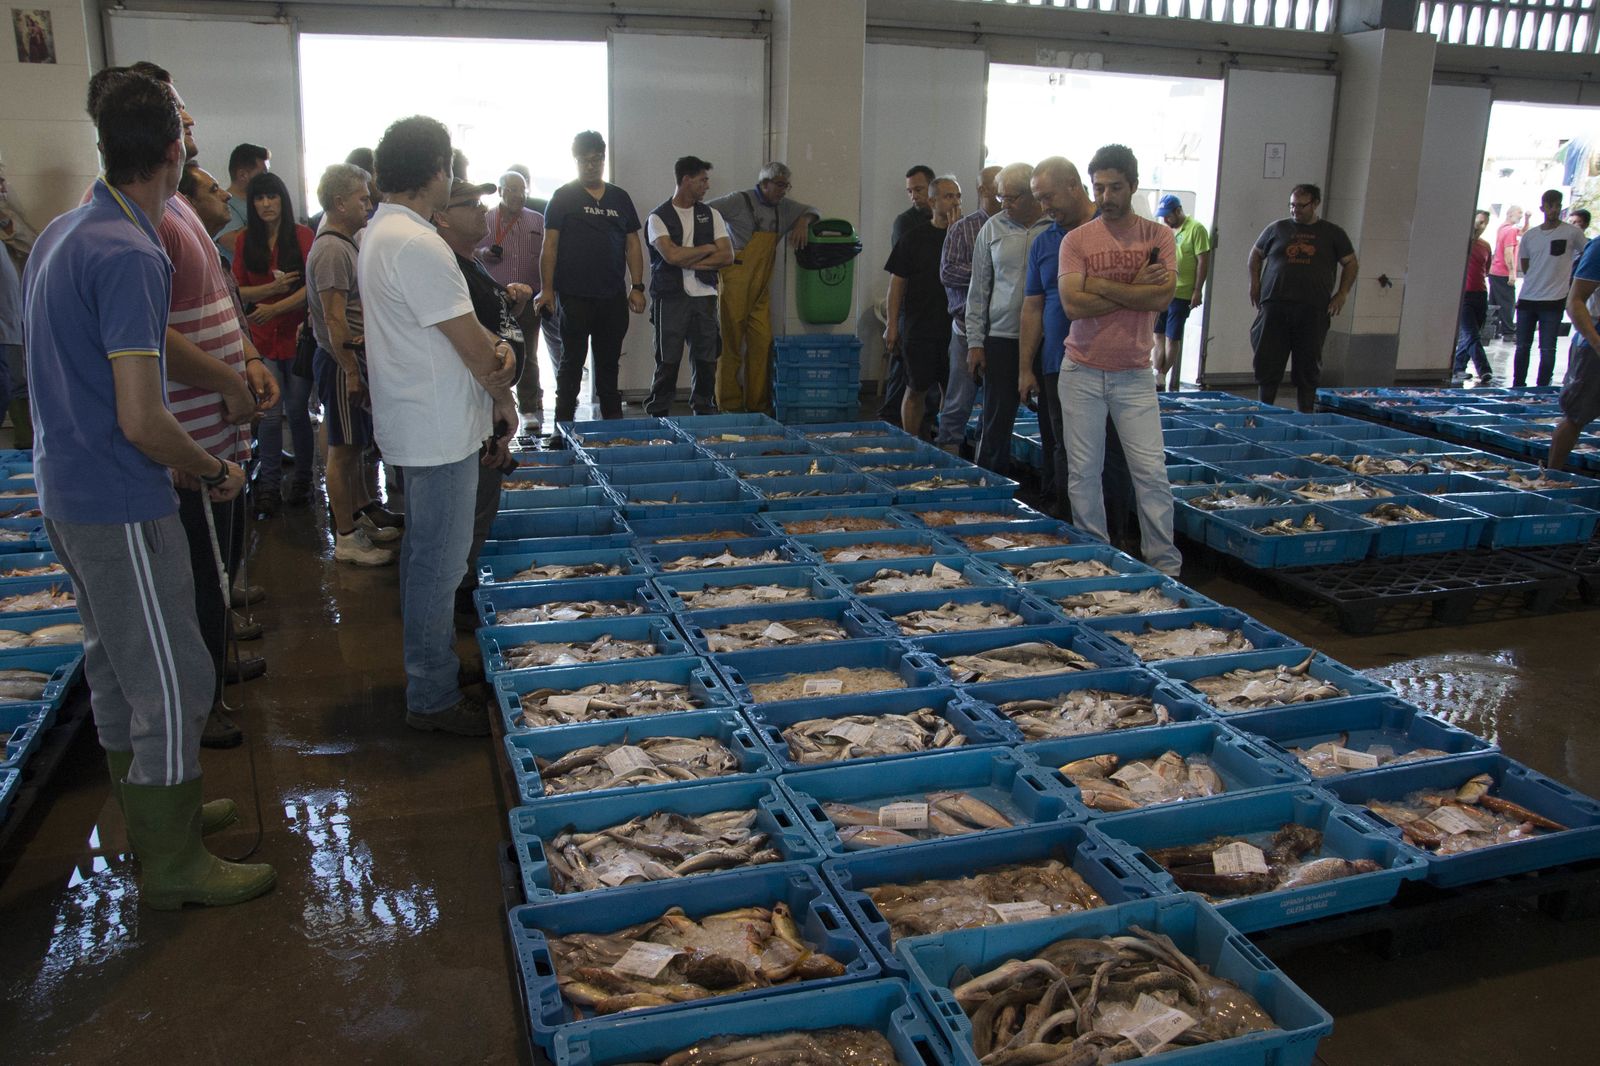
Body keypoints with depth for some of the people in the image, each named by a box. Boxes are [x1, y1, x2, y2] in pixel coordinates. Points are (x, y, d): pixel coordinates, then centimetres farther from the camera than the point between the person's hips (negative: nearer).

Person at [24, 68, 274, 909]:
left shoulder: (61, 233, 9)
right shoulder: (131, 256, -22)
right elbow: (141, 421, -26)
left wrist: (179, 463, 18)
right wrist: (215, 473, -8)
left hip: (68, 492, 10)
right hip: (122, 507, -10)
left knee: (117, 667, 20)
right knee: (173, 682, 1)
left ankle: (155, 812, 37)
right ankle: (170, 864, 14)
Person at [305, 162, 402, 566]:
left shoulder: (344, 244, 14)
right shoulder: (332, 249, -18)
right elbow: (335, 320, -22)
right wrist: (352, 371, -22)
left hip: (351, 359, 10)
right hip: (341, 362, -10)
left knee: (353, 445, 18)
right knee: (343, 449, -3)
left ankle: (364, 516, 30)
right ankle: (346, 539, 5)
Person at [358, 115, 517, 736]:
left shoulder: (381, 232, 12)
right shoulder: (417, 245, -22)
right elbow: (471, 345, -19)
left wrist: (494, 348, -4)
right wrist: (504, 397, -3)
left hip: (416, 425, 11)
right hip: (441, 432, -11)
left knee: (424, 551, 21)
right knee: (439, 562, -1)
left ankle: (429, 663, 36)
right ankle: (433, 697, 10)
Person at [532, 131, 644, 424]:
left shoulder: (620, 198, 12)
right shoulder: (564, 197, 1)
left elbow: (633, 244, 13)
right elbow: (550, 244, -3)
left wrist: (637, 287, 5)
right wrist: (546, 289, -10)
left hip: (613, 297, 4)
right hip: (574, 296, -4)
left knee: (609, 360, 12)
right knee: (573, 359, 2)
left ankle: (613, 419, 22)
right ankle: (564, 422, 8)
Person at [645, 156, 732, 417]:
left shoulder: (711, 214, 12)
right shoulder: (659, 217, 0)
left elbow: (727, 256, 2)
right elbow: (672, 255, -15)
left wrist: (689, 261, -7)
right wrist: (708, 249, -3)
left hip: (704, 297, 4)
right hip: (670, 298, -4)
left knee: (706, 361, 6)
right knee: (667, 363, -1)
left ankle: (704, 413, 17)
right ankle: (658, 416, 7)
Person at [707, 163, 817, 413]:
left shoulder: (783, 207, 13)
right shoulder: (740, 201, -6)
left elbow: (811, 211, 27)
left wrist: (803, 222, 3)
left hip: (761, 289, 6)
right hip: (735, 285, -6)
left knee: (762, 343, 1)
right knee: (731, 343, -1)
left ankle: (757, 402, 10)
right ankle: (729, 404, 4)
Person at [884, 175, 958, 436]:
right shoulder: (915, 237, 1)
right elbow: (897, 283, 1)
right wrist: (892, 325, -4)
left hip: (954, 326, 2)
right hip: (918, 326, -2)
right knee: (916, 390, 5)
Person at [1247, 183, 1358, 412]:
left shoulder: (1333, 234, 9)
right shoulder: (1278, 228, 11)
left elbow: (1351, 263, 14)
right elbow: (1256, 253, 22)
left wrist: (1343, 293, 2)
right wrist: (1254, 283, 10)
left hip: (1313, 310, 0)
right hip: (1275, 306, 1)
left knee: (1308, 365, 3)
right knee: (1267, 361, 0)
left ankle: (1306, 415, 11)